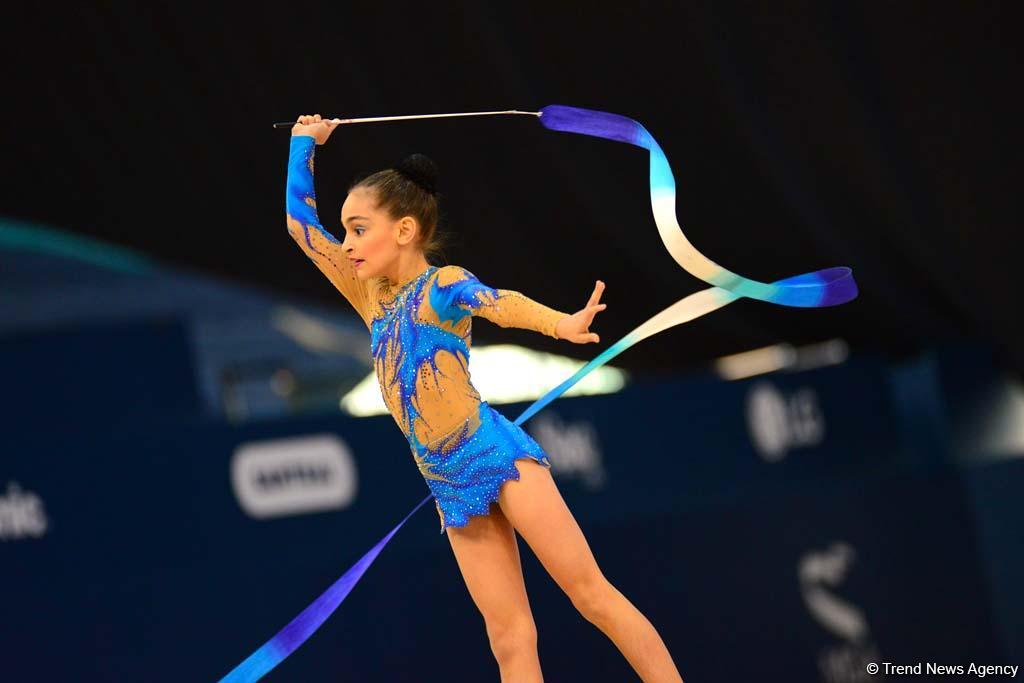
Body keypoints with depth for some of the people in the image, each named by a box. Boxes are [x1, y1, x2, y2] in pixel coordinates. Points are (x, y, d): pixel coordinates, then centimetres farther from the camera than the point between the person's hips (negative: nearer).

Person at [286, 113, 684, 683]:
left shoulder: (444, 284, -5)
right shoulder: (373, 296, 14)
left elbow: (501, 304, -27)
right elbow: (301, 222, 20)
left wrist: (561, 324, -46)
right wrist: (305, 143, 27)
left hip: (498, 455, -6)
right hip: (450, 484, 6)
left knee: (590, 592, -9)